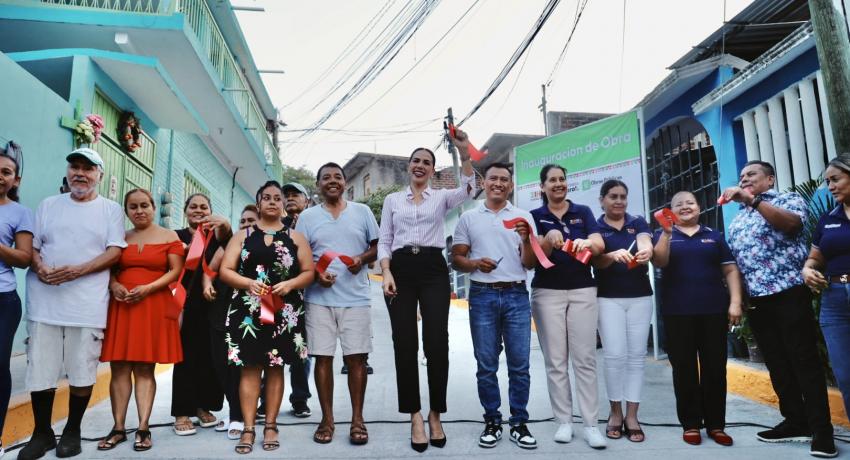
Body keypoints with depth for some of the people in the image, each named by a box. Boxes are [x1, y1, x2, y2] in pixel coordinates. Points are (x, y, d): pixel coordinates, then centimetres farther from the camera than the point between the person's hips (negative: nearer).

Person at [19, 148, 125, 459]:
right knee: (40, 371, 5)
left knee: (82, 372, 3)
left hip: (87, 304, -2)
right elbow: (31, 245, 11)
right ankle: (42, 434, 21)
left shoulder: (111, 209, 5)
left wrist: (76, 271, -16)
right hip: (44, 302, 2)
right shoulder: (48, 205, 14)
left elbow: (115, 252, -3)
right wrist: (40, 267, -11)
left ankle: (72, 431, 20)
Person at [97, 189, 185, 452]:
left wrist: (148, 288, -14)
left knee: (145, 368, -1)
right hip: (121, 306, 3)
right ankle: (118, 428, 7)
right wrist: (114, 285, -7)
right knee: (119, 368, 1)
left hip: (154, 305, -2)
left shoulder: (169, 237, 5)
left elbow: (175, 271, -2)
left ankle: (143, 428, 2)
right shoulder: (120, 238, 13)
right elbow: (110, 269, 14)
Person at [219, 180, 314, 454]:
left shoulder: (295, 237, 9)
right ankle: (248, 428, 6)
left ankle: (271, 426, 14)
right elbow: (225, 271, 3)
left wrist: (289, 284, -15)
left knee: (276, 366, 5)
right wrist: (249, 283, -15)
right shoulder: (242, 236, 10)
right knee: (250, 367, -1)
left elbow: (309, 272, 4)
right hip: (248, 310, 0)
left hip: (284, 312, 0)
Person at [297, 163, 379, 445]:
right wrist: (315, 273, -12)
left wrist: (362, 258, -10)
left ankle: (357, 420, 13)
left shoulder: (362, 211, 8)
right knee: (323, 357, 3)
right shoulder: (307, 216, 8)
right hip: (319, 297, 1)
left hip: (356, 297, 0)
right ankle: (327, 420, 16)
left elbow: (377, 247, 11)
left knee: (356, 357, 1)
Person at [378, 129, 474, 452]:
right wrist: (386, 273, -6)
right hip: (401, 270, 1)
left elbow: (468, 190, -10)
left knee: (437, 343, -5)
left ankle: (435, 415, 12)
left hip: (433, 269, -1)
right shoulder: (392, 200, 14)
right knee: (405, 345, 0)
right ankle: (415, 417, 11)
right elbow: (384, 241, 10)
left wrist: (464, 151, -20)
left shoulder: (441, 197, 11)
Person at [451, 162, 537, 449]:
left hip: (516, 296, 0)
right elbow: (456, 259, 6)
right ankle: (492, 422, 19)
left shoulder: (523, 217, 7)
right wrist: (476, 263, -13)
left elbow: (530, 264, 4)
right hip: (482, 296, 0)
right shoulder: (469, 218, 6)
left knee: (519, 364, 4)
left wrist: (525, 239, -14)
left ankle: (519, 424, 15)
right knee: (486, 365, 6)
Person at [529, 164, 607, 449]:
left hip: (583, 291, 1)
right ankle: (564, 422, 11)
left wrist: (587, 243, -29)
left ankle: (591, 424, 5)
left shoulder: (583, 212, 8)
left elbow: (600, 246, -5)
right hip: (547, 292, -1)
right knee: (555, 360, 2)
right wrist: (549, 239, -30)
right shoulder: (535, 216, 4)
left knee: (585, 359, 0)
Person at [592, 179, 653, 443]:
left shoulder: (638, 223, 6)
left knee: (636, 355, 3)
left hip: (640, 296, 2)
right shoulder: (595, 228, 1)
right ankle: (615, 412, 10)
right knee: (615, 355, -7)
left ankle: (632, 415, 11)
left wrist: (645, 252, -40)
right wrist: (615, 256, -35)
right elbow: (596, 261, -12)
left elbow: (646, 245, -14)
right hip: (608, 298, -2)